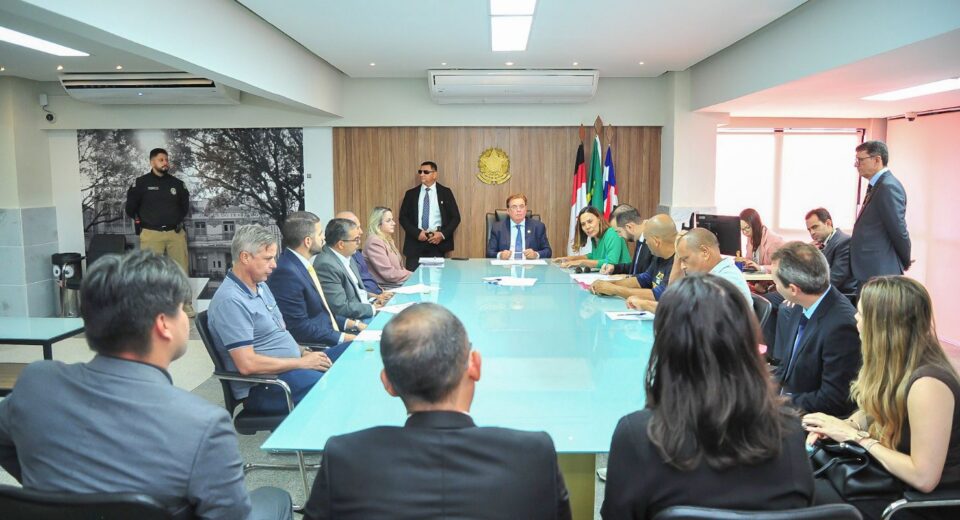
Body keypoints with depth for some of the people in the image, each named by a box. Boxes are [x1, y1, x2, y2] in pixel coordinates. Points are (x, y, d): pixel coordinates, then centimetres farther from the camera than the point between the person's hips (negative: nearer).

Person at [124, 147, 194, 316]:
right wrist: (143, 222, 7)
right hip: (151, 234, -2)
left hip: (175, 232, 3)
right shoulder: (141, 183, -1)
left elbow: (185, 205, 22)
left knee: (182, 269, 3)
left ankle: (186, 304, 11)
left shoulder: (176, 183, 7)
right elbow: (131, 208, 6)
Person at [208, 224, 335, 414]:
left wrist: (304, 352, 3)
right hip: (263, 387, -10)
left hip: (291, 366, 10)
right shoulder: (231, 301, -18)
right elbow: (247, 364, -23)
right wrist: (302, 363, -17)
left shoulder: (260, 285, 12)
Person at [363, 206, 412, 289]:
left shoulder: (388, 239, 15)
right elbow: (389, 274, -18)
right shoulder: (375, 242, -13)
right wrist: (414, 276, -11)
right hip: (386, 288, -9)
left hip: (398, 283, 9)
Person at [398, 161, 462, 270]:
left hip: (438, 242, -1)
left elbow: (455, 217, 4)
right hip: (415, 242, 1)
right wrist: (417, 233, -10)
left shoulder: (445, 192, 5)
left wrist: (443, 234, -11)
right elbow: (403, 217, 6)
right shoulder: (411, 193, 9)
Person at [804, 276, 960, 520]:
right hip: (893, 476, 8)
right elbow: (875, 412, 14)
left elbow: (924, 478, -28)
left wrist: (857, 436, -20)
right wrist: (842, 426, -7)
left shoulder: (927, 383, -30)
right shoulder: (896, 362, -3)